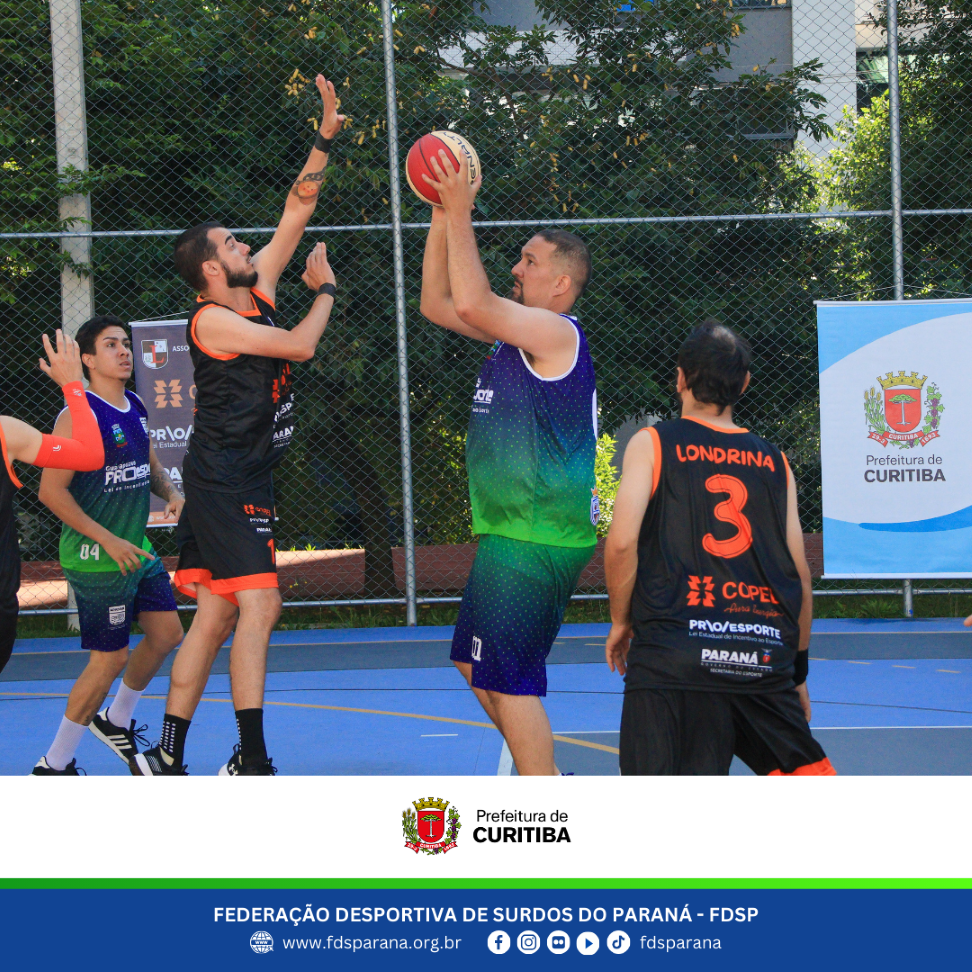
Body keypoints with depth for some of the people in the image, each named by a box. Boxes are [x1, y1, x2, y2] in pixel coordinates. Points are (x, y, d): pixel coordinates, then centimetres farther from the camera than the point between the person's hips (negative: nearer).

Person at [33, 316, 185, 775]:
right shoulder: (80, 415, -16)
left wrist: (171, 494, 2)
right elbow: (51, 490, -19)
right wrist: (107, 540, -20)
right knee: (110, 659, -6)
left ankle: (116, 721, 32)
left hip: (137, 549, 8)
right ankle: (53, 764, 7)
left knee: (166, 633, 10)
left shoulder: (136, 409, 10)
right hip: (96, 559, -8)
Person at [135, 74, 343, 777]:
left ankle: (167, 759, 11)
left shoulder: (259, 286, 10)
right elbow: (300, 346, -16)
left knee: (215, 616, 8)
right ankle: (251, 763, -14)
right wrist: (326, 290, 1)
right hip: (224, 481, -9)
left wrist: (326, 140, 7)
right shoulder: (212, 320, -13)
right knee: (258, 608, -13)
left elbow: (297, 211, 13)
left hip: (242, 481, 9)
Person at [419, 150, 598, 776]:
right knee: (477, 665, 18)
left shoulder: (558, 332, -14)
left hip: (537, 540, -10)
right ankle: (542, 780, 26)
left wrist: (461, 214, -20)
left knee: (509, 678, -8)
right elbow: (439, 305, 17)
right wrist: (443, 218, 9)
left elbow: (472, 303, -27)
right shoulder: (517, 331, 14)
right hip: (510, 533, 10)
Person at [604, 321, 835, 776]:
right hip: (765, 656, 3)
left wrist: (620, 622, 9)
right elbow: (800, 575, 14)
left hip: (674, 651, -3)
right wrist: (798, 669, 24)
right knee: (807, 771, 21)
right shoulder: (773, 461, 15)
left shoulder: (652, 444, 5)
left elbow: (621, 543, -7)